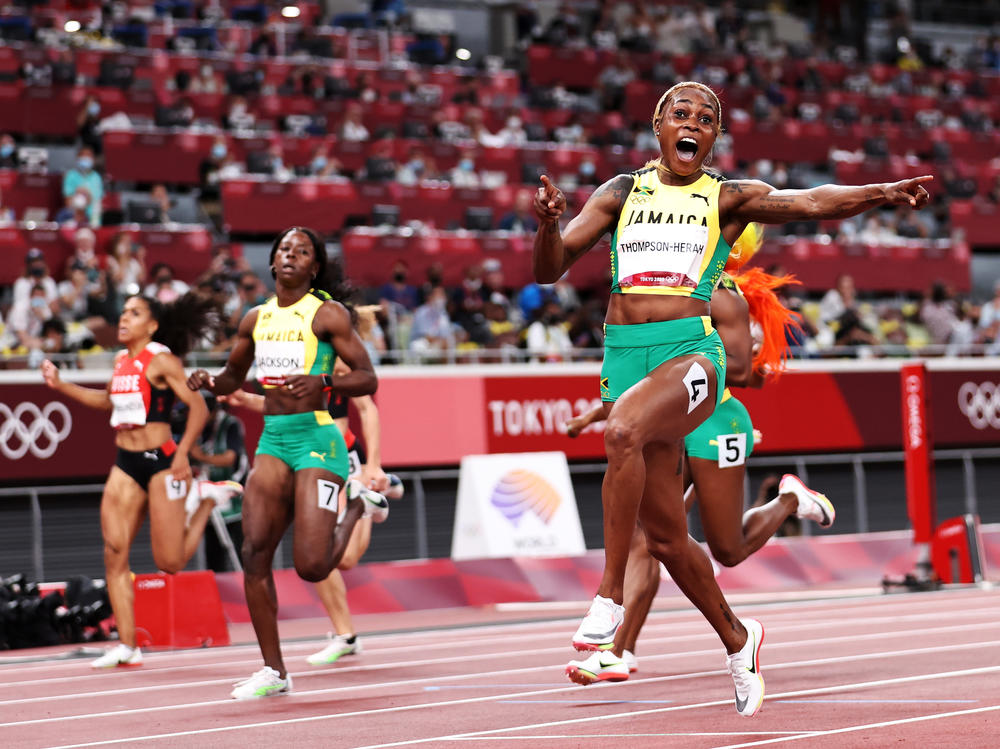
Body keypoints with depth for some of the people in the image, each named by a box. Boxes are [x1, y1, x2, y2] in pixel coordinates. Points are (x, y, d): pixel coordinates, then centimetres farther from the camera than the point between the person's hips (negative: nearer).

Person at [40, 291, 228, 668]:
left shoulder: (161, 360, -10)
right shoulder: (121, 360, 12)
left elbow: (198, 406, -14)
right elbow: (108, 400, 30)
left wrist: (183, 452, -23)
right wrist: (60, 385, 24)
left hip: (160, 462, -7)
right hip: (126, 465, 7)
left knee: (169, 562, -4)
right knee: (115, 552, -4)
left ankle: (207, 499, 23)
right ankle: (127, 646, 0)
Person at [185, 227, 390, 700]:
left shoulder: (327, 314, -5)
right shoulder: (256, 319, 12)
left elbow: (368, 379, -8)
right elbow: (233, 378, 25)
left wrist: (323, 382, -26)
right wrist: (209, 382, 3)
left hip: (316, 438, -5)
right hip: (272, 439, 5)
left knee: (311, 567, -11)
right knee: (255, 552, -5)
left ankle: (357, 505, 20)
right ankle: (273, 672, 3)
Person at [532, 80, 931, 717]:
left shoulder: (729, 199, 8)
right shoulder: (622, 192, 13)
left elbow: (811, 203, -6)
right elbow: (550, 270, 8)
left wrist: (879, 193, -24)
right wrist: (547, 223, -14)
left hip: (691, 354, -3)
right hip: (625, 357, 4)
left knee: (622, 431, -36)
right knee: (666, 536, 8)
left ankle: (610, 595, -27)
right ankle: (738, 640, 31)